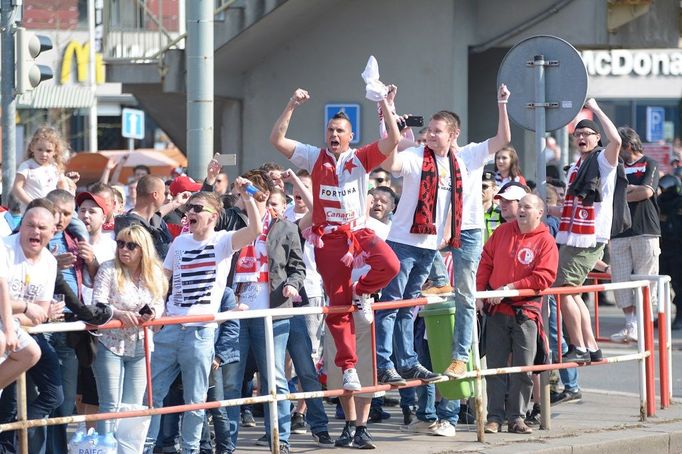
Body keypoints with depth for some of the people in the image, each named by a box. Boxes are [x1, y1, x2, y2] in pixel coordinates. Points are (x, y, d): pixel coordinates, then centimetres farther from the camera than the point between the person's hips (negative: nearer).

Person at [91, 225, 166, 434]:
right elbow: (97, 304, -16)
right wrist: (119, 314, -34)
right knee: (110, 405, -5)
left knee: (133, 407, 7)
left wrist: (152, 313, -16)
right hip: (110, 344, -4)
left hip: (139, 346, 4)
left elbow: (159, 303, 7)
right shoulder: (109, 269, -9)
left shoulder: (154, 273, 2)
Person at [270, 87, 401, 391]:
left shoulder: (361, 159, 6)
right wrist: (292, 106, -8)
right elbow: (277, 140, -1)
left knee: (389, 264, -32)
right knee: (337, 305, 0)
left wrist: (385, 104, -12)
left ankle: (362, 292, 1)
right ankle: (348, 367, 7)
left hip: (358, 232, 0)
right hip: (328, 238, 0)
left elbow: (393, 140, -7)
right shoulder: (315, 158, 7)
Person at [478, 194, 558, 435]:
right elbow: (486, 262, 10)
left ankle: (517, 417, 8)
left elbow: (544, 278, -13)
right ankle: (495, 417, 6)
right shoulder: (503, 232, 7)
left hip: (526, 312, -3)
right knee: (495, 365, 3)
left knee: (523, 368, 0)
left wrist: (510, 288, -16)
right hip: (497, 310, 3)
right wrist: (480, 292, 1)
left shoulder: (546, 242, -5)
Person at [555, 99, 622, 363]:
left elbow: (615, 140, -27)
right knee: (570, 292, 10)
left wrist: (596, 109, -20)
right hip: (572, 239, 9)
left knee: (563, 291, -12)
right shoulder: (575, 168, 19)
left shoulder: (603, 161, -6)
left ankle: (579, 348, -7)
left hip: (589, 240, -9)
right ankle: (590, 347, 15)